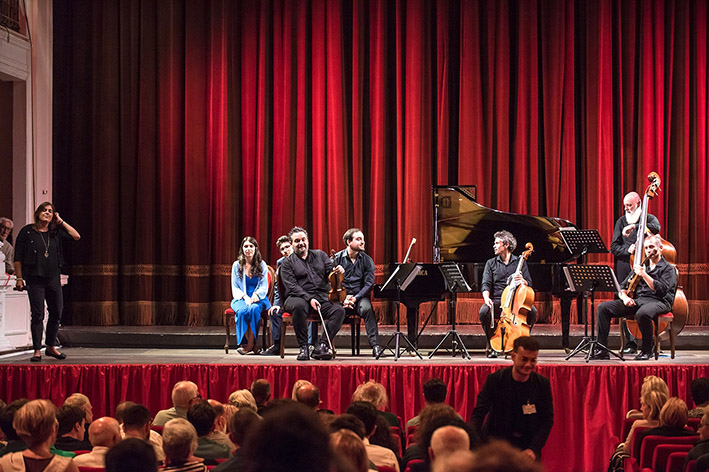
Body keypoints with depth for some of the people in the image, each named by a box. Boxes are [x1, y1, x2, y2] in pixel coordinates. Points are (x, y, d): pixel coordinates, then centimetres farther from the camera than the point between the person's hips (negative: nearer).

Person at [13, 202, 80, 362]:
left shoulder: (56, 232, 10)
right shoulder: (27, 232, 0)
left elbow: (76, 236, 1)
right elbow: (18, 258, -1)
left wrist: (61, 222, 1)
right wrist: (19, 278, -7)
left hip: (53, 279, 4)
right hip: (35, 279, -4)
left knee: (57, 313, 6)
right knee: (37, 315, -3)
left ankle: (50, 347, 22)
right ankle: (37, 351, 4)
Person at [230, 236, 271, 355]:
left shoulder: (262, 265, 6)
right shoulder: (237, 265, 7)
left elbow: (264, 287, 2)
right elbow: (235, 288, 6)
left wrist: (255, 296, -17)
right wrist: (245, 297, -14)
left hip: (258, 299, -1)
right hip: (241, 299, 1)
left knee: (254, 309, -35)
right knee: (242, 311, -34)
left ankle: (250, 344, -31)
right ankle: (252, 345, -28)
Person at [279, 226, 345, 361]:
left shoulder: (320, 255, 20)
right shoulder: (287, 263, 9)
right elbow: (292, 286, -4)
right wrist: (309, 299, -19)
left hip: (322, 298, 3)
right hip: (299, 297, -3)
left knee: (339, 310, -26)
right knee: (299, 306, -39)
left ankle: (322, 346, -27)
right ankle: (303, 347, -28)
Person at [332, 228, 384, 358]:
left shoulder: (367, 260, 8)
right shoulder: (337, 258, 5)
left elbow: (369, 284, 2)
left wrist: (355, 298, -15)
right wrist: (344, 298, -15)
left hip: (359, 297, 1)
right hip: (340, 296, -1)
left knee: (366, 308, -34)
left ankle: (375, 345, -33)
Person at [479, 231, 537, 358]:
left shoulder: (520, 262, 11)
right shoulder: (491, 263, 14)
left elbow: (529, 285, 7)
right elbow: (486, 284, 3)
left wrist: (522, 280, -19)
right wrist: (486, 298, -19)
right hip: (497, 301, 0)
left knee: (532, 311, -30)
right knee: (484, 311, -33)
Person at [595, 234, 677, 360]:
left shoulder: (668, 269, 7)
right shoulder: (641, 267, 26)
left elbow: (662, 290, -12)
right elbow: (622, 288, 22)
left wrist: (644, 274, -12)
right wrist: (625, 297, -1)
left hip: (657, 301, -6)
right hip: (636, 301, 6)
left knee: (642, 313, -43)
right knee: (603, 307, -14)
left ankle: (647, 350, -20)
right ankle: (602, 349, -18)